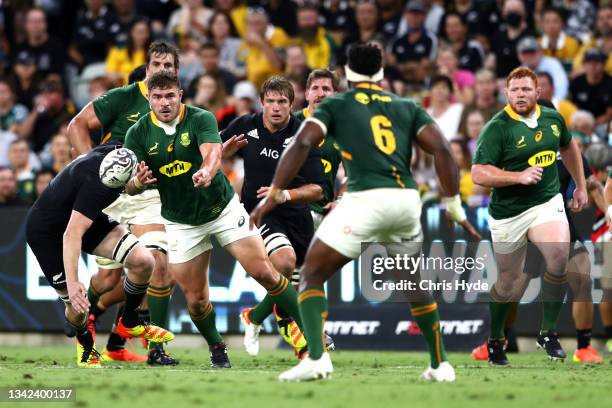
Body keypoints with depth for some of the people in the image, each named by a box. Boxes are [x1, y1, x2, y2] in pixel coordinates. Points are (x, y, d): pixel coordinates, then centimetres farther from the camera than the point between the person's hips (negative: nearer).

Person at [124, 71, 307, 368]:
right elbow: (129, 186, -12)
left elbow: (213, 153, -34)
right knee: (195, 298, 0)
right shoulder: (138, 134, -9)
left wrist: (207, 171, -58)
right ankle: (217, 350, 27)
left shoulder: (201, 119, -16)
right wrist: (138, 182, -37)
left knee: (265, 273, -9)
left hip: (223, 208, -2)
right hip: (181, 223, 2)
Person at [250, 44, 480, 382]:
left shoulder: (335, 105, 13)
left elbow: (302, 144, -3)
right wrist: (455, 208, 11)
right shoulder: (407, 108, 21)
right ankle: (440, 365, 25)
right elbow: (441, 151, 8)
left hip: (365, 199, -4)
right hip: (407, 199, 4)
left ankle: (316, 357, -16)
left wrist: (273, 195, -4)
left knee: (311, 276, 5)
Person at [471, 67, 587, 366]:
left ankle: (548, 333, -11)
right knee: (508, 283, 7)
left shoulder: (553, 119, 2)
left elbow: (569, 147, 24)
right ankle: (495, 339, 34)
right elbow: (478, 174, -19)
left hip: (548, 203, 2)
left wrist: (581, 186, 25)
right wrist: (520, 176, -27)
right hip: (507, 214, -2)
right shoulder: (497, 128, -13)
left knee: (559, 256, -26)